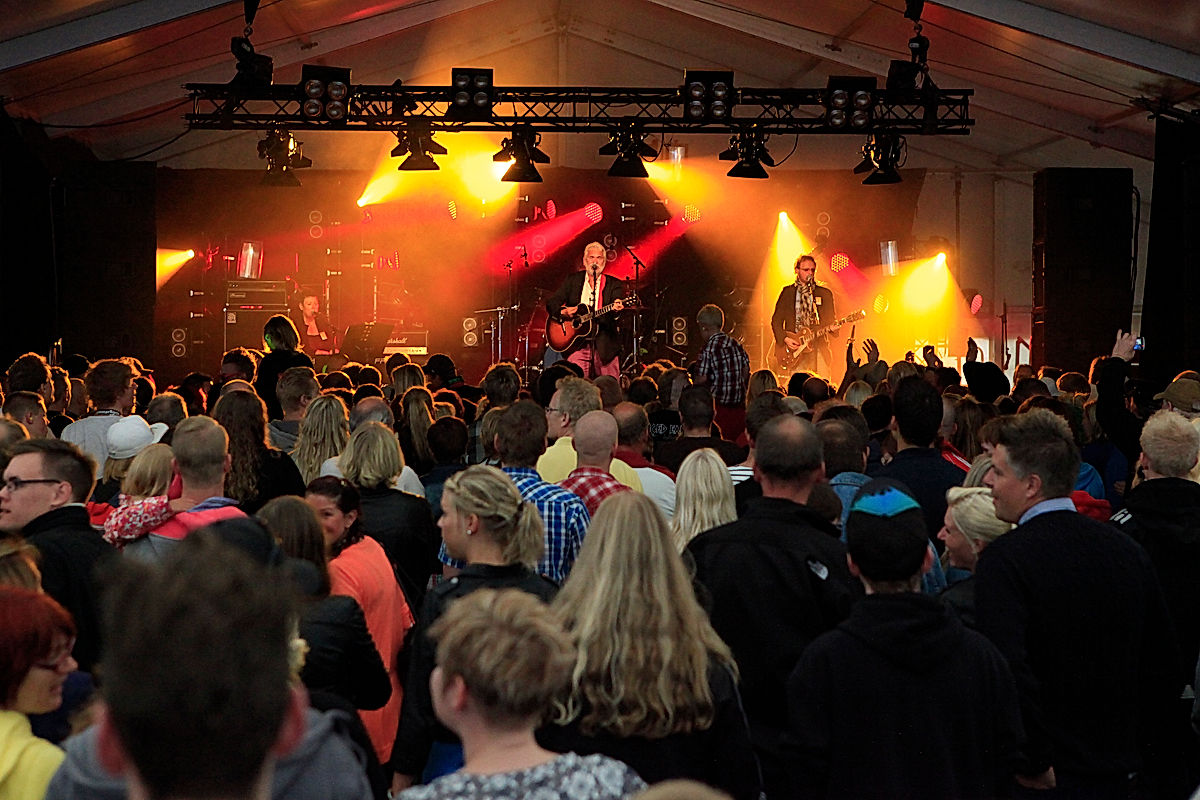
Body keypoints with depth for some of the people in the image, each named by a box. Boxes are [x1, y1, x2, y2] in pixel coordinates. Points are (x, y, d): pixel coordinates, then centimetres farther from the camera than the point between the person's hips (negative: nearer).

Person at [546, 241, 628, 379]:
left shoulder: (614, 284, 7)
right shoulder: (572, 280, 11)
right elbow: (551, 303, 8)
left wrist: (616, 309, -33)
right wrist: (562, 312, -13)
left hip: (605, 347, 0)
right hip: (578, 345, 0)